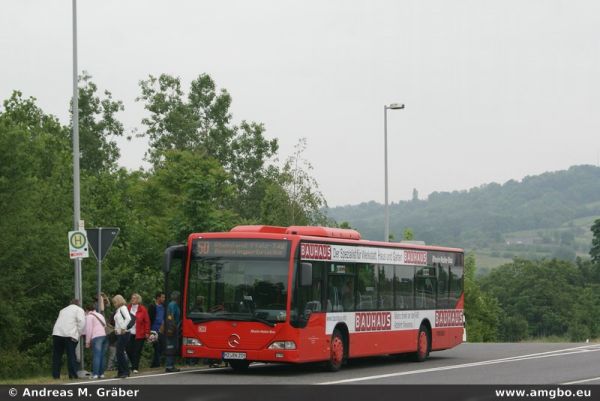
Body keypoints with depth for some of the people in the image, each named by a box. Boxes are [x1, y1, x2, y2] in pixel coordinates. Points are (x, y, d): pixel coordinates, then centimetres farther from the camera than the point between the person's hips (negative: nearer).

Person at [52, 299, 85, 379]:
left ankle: (55, 375, 5)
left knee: (57, 355, 8)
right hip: (70, 334, -4)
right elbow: (82, 321, -6)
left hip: (57, 333, 5)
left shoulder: (63, 310, 31)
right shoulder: (79, 310, 10)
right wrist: (80, 333, 1)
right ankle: (73, 374, -7)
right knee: (71, 355, -2)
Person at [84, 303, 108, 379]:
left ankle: (95, 374, -14)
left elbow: (89, 329, -1)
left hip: (97, 337, -6)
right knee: (102, 356, 7)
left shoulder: (89, 316, 6)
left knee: (96, 356, -10)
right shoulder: (100, 315, 29)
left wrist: (87, 341, 2)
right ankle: (101, 373, 5)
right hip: (105, 336, 6)